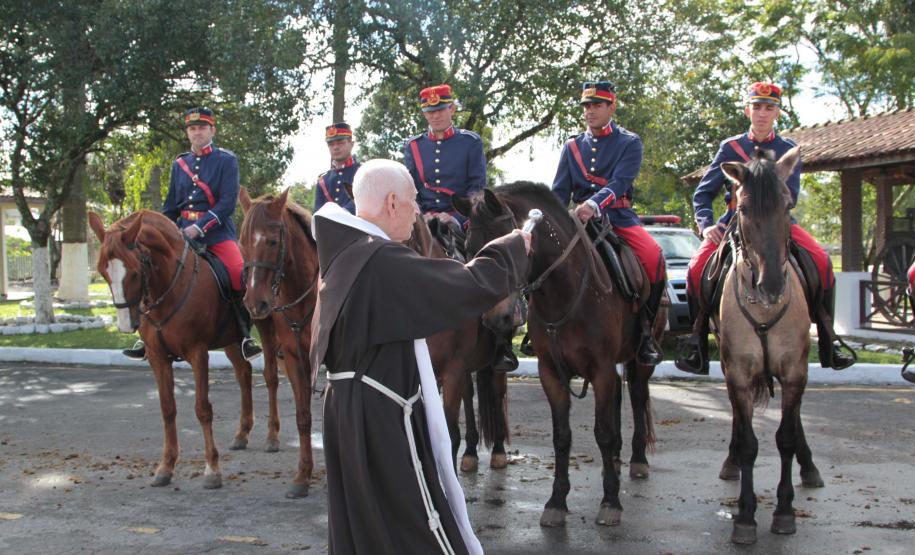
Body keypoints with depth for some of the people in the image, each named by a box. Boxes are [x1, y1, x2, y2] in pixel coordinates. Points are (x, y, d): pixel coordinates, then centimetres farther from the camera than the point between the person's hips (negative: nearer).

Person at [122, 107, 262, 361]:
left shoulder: (226, 160, 1)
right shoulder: (179, 164, 16)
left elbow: (228, 202, -10)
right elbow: (170, 208, 21)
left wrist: (200, 227, -18)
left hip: (217, 231, -5)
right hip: (183, 233, 5)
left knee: (239, 273, -27)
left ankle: (246, 334, -15)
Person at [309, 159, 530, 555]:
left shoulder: (342, 255, 6)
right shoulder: (387, 262, -23)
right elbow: (474, 286, -19)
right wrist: (513, 248, -3)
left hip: (348, 409, 10)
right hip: (384, 419, -10)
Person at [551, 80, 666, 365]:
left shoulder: (629, 142, 4)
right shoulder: (573, 146, 15)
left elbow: (620, 182, -13)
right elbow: (559, 191, 13)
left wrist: (594, 204, -31)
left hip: (618, 216, -3)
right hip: (580, 218, 3)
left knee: (653, 256, -28)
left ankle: (645, 329, -10)